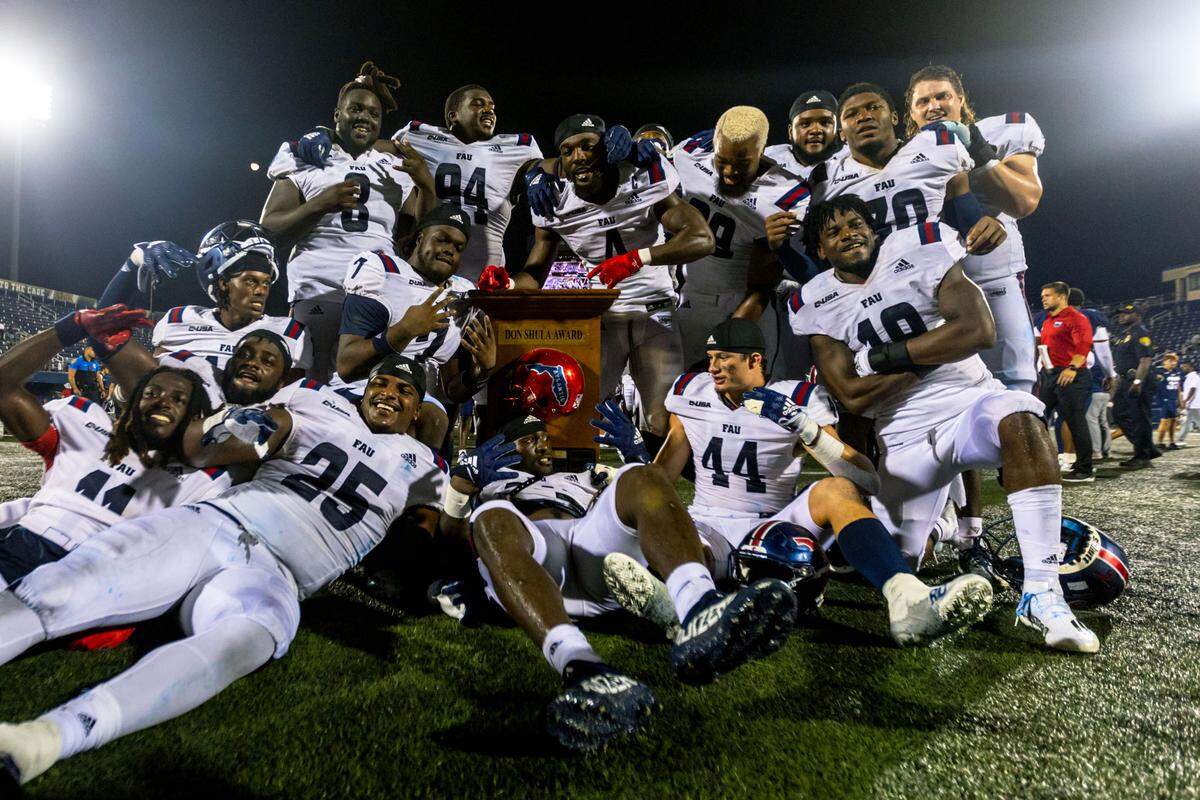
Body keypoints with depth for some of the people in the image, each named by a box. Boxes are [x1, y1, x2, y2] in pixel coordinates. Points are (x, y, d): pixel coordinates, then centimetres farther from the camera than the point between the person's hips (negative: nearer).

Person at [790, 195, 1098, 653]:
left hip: (969, 402, -2)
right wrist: (934, 350, -10)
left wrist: (893, 355, -14)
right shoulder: (817, 303, 0)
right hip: (904, 439, 2)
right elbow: (852, 396, -10)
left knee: (1018, 418, -38)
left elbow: (980, 329, -17)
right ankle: (937, 527, 40)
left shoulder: (917, 250, -4)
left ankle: (1041, 596, -34)